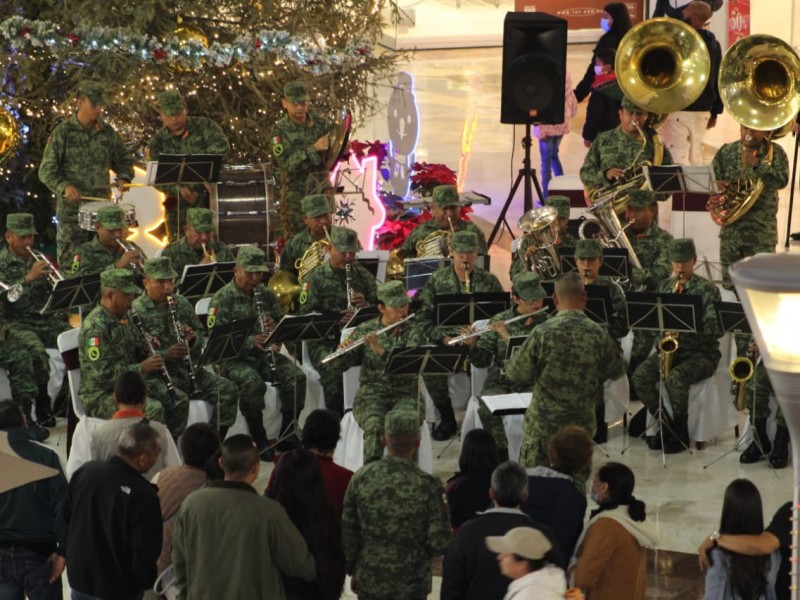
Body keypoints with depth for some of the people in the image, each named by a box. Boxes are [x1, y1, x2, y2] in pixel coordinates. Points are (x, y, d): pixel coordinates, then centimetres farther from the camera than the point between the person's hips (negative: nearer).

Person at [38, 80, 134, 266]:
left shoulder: (107, 132, 7)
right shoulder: (63, 132, -4)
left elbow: (124, 160, 20)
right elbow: (46, 170, -6)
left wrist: (124, 178, -1)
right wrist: (64, 187, -22)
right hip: (71, 208, -4)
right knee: (70, 264, -2)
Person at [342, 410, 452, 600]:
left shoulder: (361, 477, -8)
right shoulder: (427, 485, -17)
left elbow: (348, 531, 1)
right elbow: (440, 543, -16)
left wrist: (353, 570, 14)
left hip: (368, 581, 3)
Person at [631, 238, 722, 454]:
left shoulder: (707, 290, -5)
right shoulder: (664, 287, 11)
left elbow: (715, 330, -12)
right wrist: (660, 341, -6)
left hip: (701, 353, -5)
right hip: (669, 348, 5)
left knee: (675, 378, -34)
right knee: (640, 375, -22)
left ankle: (680, 433, -12)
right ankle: (664, 424, -4)